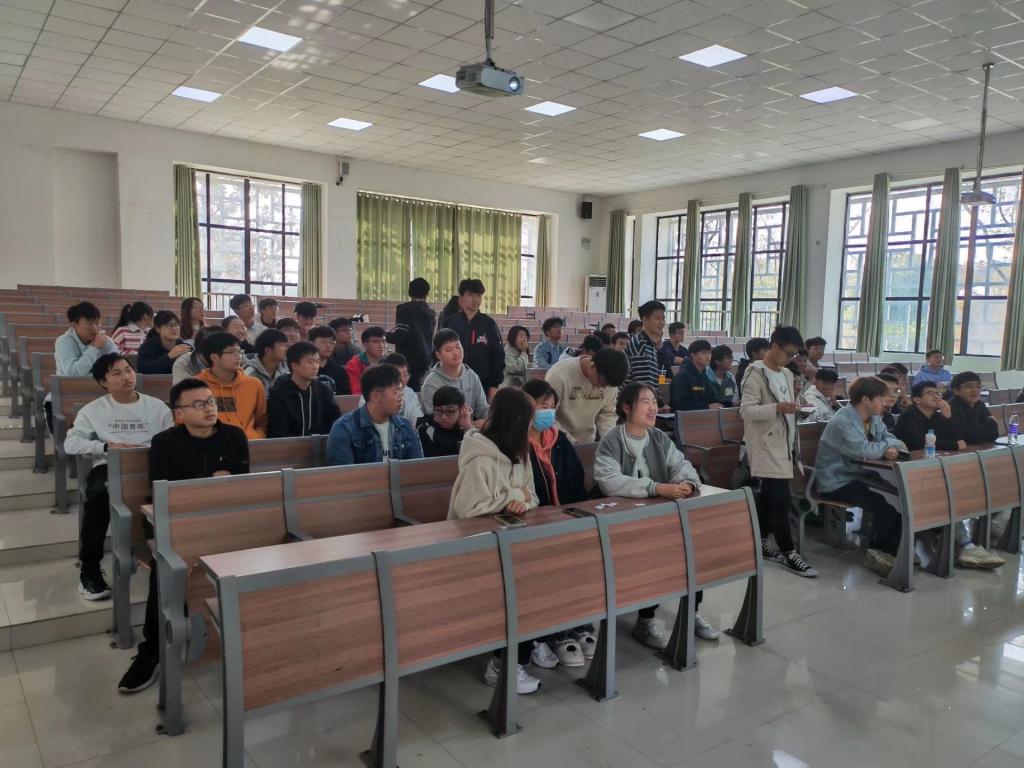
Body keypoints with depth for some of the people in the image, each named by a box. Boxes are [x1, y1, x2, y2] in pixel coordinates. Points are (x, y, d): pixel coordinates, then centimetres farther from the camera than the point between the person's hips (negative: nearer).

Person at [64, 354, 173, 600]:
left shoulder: (157, 407, 14)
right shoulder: (93, 409, 13)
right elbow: (71, 443, 2)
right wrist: (106, 446, -12)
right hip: (109, 467, 0)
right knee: (98, 495, -36)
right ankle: (89, 569, -16)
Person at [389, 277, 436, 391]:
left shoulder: (404, 309, -10)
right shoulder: (431, 312, 9)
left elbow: (401, 335, -16)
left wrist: (384, 336, 1)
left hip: (409, 360, -7)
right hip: (426, 358, 7)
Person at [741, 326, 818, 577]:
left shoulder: (787, 374, 14)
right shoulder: (756, 373, -11)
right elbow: (746, 410, -19)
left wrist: (793, 405, 6)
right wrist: (777, 408, -28)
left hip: (782, 444, 8)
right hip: (766, 445, -8)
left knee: (768, 496, 13)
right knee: (781, 499, -8)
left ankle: (762, 543, 23)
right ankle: (788, 552, -1)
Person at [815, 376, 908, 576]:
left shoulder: (874, 418, 9)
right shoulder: (842, 421, -20)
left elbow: (892, 441, 7)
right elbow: (864, 450, -32)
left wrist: (892, 448, -18)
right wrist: (888, 446, -12)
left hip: (859, 476, 9)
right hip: (837, 483, -9)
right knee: (885, 506, -23)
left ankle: (892, 550, 6)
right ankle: (876, 552, 0)